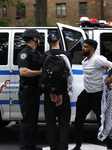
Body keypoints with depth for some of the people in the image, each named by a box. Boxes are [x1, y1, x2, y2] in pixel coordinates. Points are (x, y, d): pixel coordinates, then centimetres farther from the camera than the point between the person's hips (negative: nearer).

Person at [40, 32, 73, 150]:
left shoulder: (44, 56, -3)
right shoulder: (67, 55, -5)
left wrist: (51, 92, -12)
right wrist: (61, 94, -11)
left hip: (49, 93, 1)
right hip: (63, 93, -1)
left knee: (50, 122, 11)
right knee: (64, 122, 8)